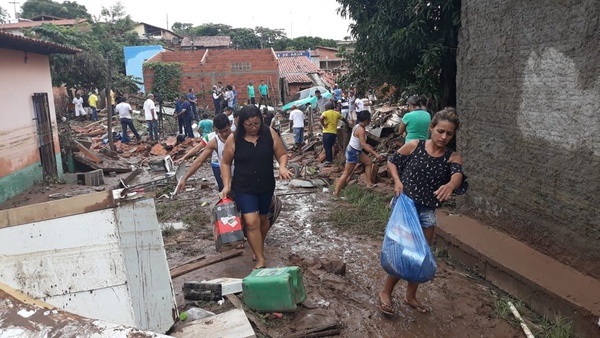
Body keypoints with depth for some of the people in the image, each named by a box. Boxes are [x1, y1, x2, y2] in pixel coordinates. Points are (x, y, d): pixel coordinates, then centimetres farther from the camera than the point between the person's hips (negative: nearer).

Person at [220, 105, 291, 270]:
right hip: (243, 188, -2)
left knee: (263, 219, 18)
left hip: (266, 186, 2)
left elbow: (282, 154, -1)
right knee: (252, 222, -12)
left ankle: (260, 248, 43)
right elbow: (225, 163, 0)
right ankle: (260, 259, -1)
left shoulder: (270, 134, -8)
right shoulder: (234, 139, -11)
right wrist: (226, 185, -7)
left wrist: (282, 167, -22)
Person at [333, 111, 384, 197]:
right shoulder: (361, 130, -25)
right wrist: (375, 154, -28)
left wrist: (367, 145, 26)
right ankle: (336, 192, 6)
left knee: (369, 162, 18)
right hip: (352, 152, -10)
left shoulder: (358, 126, 4)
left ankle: (369, 183, 24)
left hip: (357, 151, 10)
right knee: (347, 173, -2)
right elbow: (364, 145, -28)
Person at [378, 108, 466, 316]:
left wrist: (450, 185, -50)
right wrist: (397, 181, -15)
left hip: (427, 211, 3)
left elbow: (458, 175, -27)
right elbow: (391, 161, 3)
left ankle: (410, 296, 33)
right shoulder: (414, 146, -9)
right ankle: (386, 292, 20)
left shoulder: (453, 157, -6)